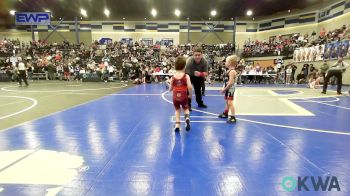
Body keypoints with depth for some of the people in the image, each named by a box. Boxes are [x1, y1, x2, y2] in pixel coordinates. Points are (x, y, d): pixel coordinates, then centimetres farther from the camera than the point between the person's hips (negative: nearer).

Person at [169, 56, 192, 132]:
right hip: (184, 96, -1)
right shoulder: (186, 76, -8)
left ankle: (177, 124, 12)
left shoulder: (173, 77, -2)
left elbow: (170, 89, 2)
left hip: (175, 96, 1)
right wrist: (190, 94, -3)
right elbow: (190, 87, -18)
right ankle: (187, 118, -9)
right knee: (186, 108, 21)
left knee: (177, 109, 20)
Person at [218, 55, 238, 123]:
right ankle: (225, 113, 39)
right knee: (227, 102, 23)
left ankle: (233, 117, -6)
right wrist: (223, 88, 4)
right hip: (227, 89, 10)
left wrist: (225, 89, -17)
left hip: (230, 89, -10)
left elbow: (231, 83, -25)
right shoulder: (228, 70, 10)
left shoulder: (232, 71, -20)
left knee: (230, 103, -11)